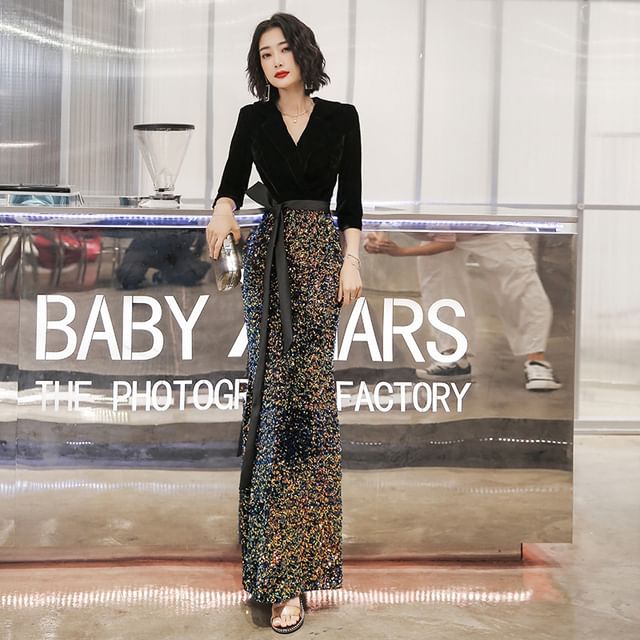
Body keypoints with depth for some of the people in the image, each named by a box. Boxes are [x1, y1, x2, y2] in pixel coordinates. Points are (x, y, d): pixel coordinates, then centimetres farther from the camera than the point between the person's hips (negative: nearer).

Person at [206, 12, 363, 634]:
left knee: (308, 387, -7)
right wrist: (222, 209, -22)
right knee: (272, 384, -6)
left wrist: (352, 261, -3)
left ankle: (289, 573, -2)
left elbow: (350, 196, 6)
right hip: (268, 255, 1)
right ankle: (284, 571, 0)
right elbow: (233, 180, 0)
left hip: (322, 254, -1)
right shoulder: (253, 118, 9)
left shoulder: (341, 117, 6)